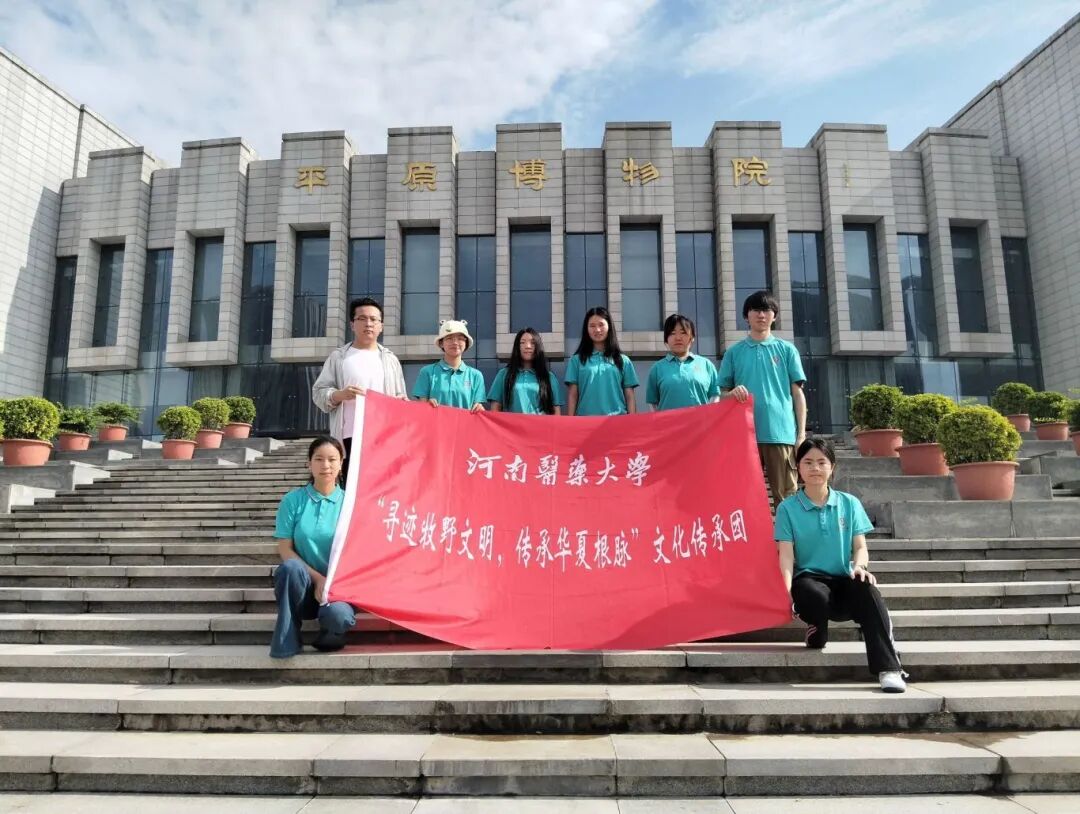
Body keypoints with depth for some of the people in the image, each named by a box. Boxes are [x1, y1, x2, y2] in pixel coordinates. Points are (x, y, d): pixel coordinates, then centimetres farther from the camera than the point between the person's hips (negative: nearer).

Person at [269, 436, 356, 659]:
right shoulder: (293, 500, 0)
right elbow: (285, 549, -4)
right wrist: (318, 578, -15)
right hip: (305, 586, 1)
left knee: (337, 615, -35)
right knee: (291, 567, -34)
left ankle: (329, 636, 4)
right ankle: (287, 642, -16)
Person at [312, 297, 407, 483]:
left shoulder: (390, 359, 18)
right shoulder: (338, 356, 9)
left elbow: (400, 398, 21)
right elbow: (318, 392, 4)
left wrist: (402, 402, -3)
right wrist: (340, 395, -16)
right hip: (350, 437, -2)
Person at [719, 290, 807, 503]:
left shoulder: (787, 349, 10)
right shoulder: (734, 352, 11)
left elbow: (797, 393, 8)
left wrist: (801, 433, 1)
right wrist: (733, 393, -12)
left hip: (781, 433, -1)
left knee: (785, 496, 1)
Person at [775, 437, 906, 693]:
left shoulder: (849, 503, 11)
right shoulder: (787, 508, 4)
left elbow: (860, 547, 6)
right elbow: (786, 553, -4)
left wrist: (859, 566, -18)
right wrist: (786, 589, -20)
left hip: (843, 580, 2)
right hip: (808, 579, -1)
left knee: (867, 591, -34)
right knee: (817, 596, -38)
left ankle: (889, 668, -34)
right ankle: (815, 632, -1)